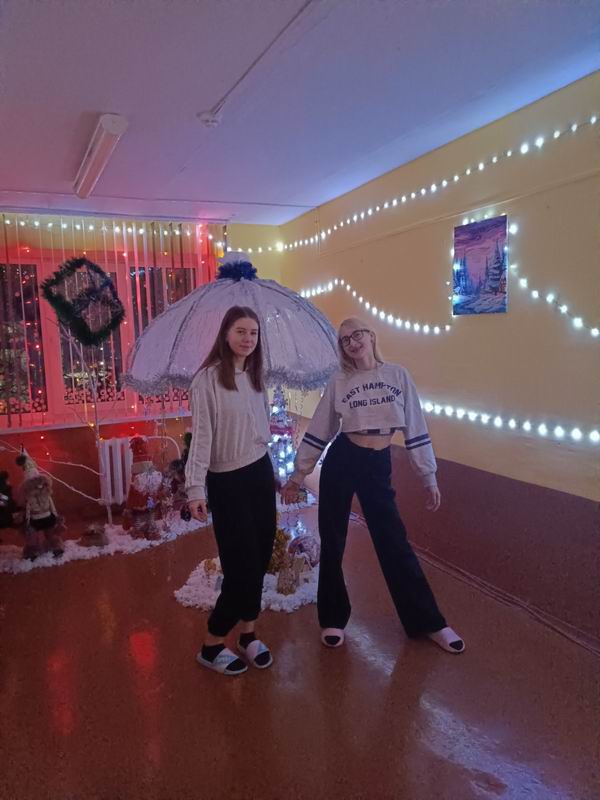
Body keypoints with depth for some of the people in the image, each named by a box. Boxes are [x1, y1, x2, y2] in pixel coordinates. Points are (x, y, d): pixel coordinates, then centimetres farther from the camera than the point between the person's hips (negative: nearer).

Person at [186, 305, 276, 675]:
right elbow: (201, 435, -17)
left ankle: (249, 634, 30)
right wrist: (196, 487, -22)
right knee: (243, 565, -3)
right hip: (227, 481, -7)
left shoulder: (255, 377, 8)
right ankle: (212, 645, 18)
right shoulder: (208, 378, -13)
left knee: (261, 558, 11)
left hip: (261, 473, 7)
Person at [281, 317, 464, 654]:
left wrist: (429, 477, 4)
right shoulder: (339, 383, 0)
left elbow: (416, 428, 3)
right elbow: (318, 433, 4)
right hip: (341, 461, 0)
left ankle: (429, 623, 22)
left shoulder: (398, 375, 1)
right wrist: (298, 475, 4)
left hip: (379, 465, 0)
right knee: (332, 542, 8)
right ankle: (334, 619, 28)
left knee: (395, 543, 6)